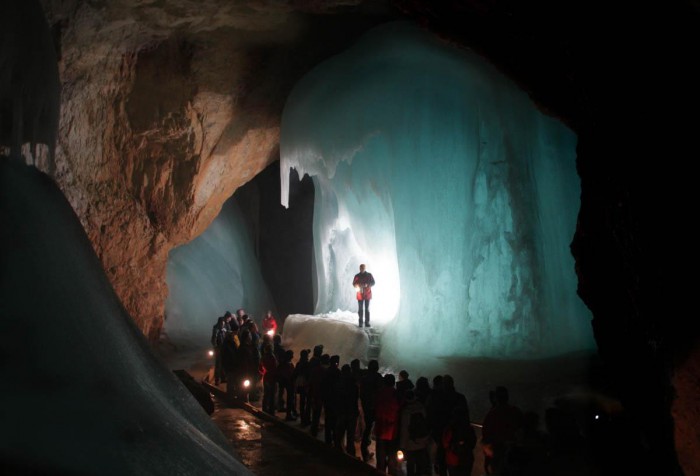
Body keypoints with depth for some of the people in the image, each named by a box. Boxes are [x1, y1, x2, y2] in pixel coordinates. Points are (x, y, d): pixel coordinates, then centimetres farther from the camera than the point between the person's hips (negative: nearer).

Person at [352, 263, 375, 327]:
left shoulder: (369, 275, 2)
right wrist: (358, 285, -17)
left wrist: (367, 285, -17)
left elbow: (373, 283, 2)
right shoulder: (357, 276, 3)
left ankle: (367, 322, 6)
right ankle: (360, 322, 5)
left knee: (367, 309, 2)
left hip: (367, 294, 0)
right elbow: (354, 284, 6)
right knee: (360, 309, -1)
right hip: (360, 294, 0)